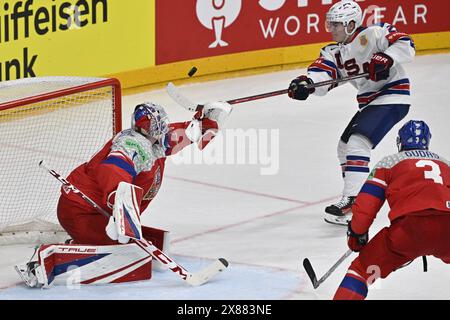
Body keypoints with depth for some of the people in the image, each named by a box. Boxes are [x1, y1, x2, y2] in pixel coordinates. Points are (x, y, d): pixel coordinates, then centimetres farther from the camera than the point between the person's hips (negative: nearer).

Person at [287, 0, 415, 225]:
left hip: (392, 96, -10)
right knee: (344, 147, 15)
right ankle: (358, 200, 28)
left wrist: (385, 59, -35)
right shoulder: (334, 52, 8)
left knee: (357, 143, -22)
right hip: (369, 103, 10)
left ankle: (352, 202, -25)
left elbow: (406, 46, -19)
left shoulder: (373, 34, -12)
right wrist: (305, 83, -31)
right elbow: (321, 75, -9)